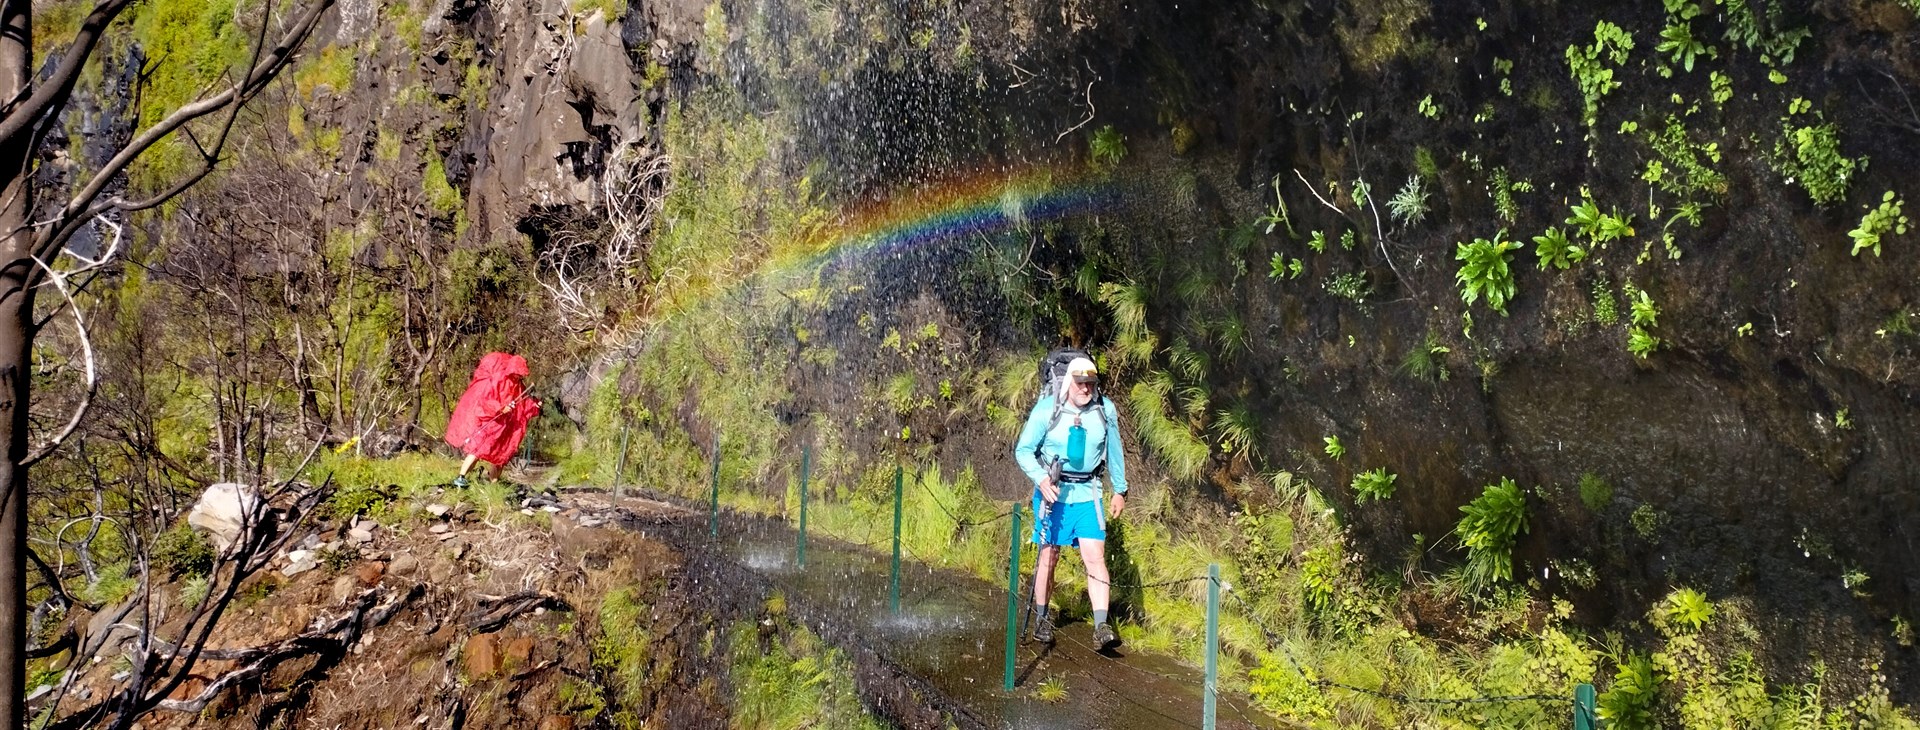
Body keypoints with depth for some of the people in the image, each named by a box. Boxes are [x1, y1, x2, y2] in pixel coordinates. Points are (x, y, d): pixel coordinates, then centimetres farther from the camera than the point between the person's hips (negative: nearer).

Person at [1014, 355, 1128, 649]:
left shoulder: (1105, 410, -1)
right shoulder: (1046, 410, -10)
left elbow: (1114, 452, 13)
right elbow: (1023, 450, -6)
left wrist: (1120, 490, 16)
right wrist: (1041, 479, -21)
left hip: (1088, 494, 2)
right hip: (1053, 492, -2)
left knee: (1095, 557, -8)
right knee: (1048, 557, 7)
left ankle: (1101, 626, -9)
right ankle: (1041, 619, 24)